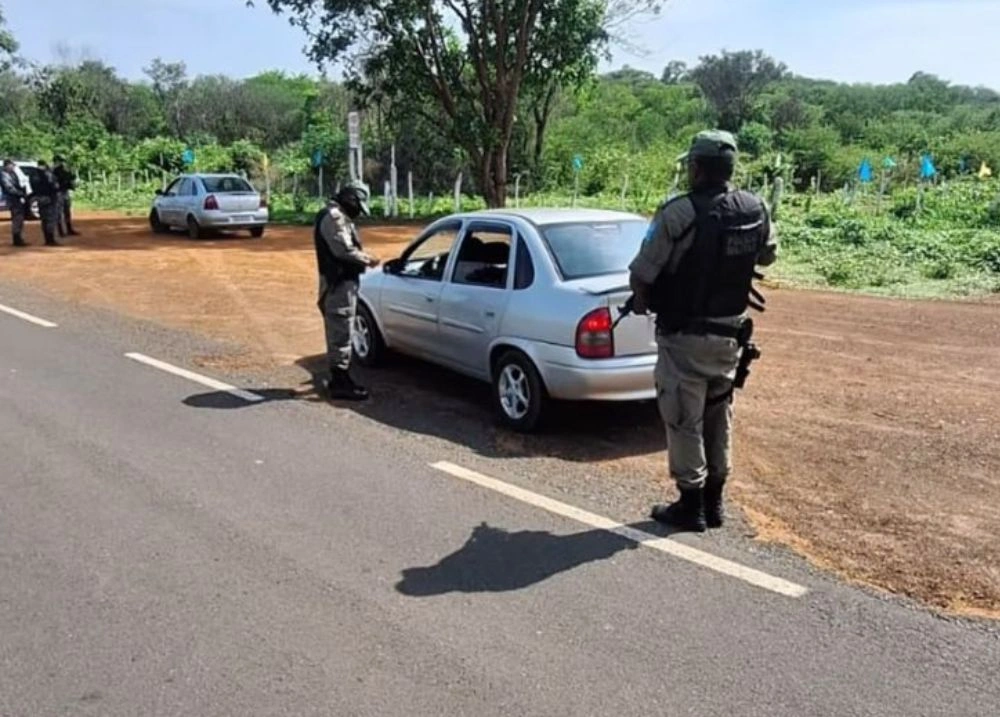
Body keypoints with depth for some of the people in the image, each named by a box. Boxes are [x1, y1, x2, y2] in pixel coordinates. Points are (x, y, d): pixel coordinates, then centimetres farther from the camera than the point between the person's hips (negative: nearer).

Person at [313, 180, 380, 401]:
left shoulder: (338, 216, 18)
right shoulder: (334, 217, -16)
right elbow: (344, 250, -24)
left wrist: (362, 256, 6)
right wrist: (366, 260, -12)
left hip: (342, 282, 11)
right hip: (339, 284, -11)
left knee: (338, 332, 16)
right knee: (341, 333, -8)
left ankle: (338, 378, 24)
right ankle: (340, 383, -5)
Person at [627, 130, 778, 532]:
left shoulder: (678, 213, -20)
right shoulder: (755, 210, 0)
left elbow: (641, 274, -17)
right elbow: (768, 255, 17)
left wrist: (643, 302, 3)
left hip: (685, 337, -6)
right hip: (730, 334, 6)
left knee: (684, 420, 6)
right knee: (718, 417, 18)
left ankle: (691, 506, 15)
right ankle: (714, 502, 29)